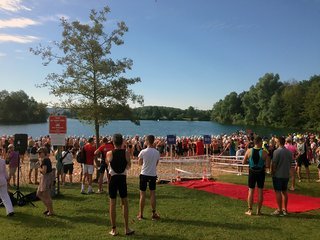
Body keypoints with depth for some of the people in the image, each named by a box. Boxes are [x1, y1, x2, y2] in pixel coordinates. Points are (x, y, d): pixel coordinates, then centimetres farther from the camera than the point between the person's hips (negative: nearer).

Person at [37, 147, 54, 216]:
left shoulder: (45, 160, -20)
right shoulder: (47, 159, 10)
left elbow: (44, 171, -25)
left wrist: (40, 168, -9)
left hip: (46, 178, -11)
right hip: (44, 178, 11)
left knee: (46, 196, 0)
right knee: (39, 194, 18)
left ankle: (51, 211, 12)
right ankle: (48, 208, 26)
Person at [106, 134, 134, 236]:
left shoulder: (109, 153, -10)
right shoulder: (126, 153, -7)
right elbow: (128, 166, 6)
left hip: (113, 178, -1)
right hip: (122, 178, 1)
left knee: (112, 203, 8)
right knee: (125, 202, 12)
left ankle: (114, 229, 13)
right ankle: (127, 228, 17)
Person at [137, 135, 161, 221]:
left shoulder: (143, 152, -12)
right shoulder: (157, 152, -2)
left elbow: (140, 163, 1)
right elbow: (156, 163, 8)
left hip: (144, 174, -2)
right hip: (153, 175, 3)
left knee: (142, 194, 5)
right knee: (152, 194, 12)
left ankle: (140, 214, 12)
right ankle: (154, 213, 14)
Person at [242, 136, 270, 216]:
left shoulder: (249, 151, -9)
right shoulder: (264, 152, -13)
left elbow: (243, 162, -3)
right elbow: (267, 165, -13)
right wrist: (262, 164, 7)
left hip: (252, 173, 1)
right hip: (261, 173, -1)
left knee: (251, 191, 10)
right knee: (260, 191, 10)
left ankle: (250, 210, 14)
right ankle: (258, 211, 17)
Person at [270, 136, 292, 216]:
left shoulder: (277, 151, -15)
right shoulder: (289, 152, 7)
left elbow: (273, 164, -15)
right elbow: (290, 163, 12)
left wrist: (272, 172, -2)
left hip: (278, 175, -7)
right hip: (286, 175, 7)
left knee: (278, 192, -1)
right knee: (284, 191, 15)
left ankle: (279, 210, 2)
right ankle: (285, 209, 21)